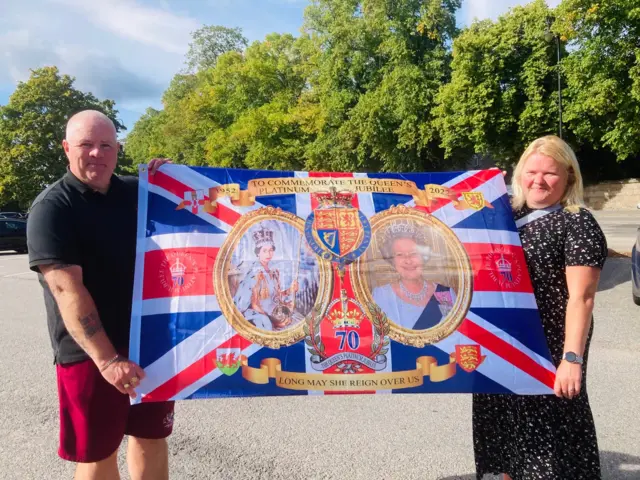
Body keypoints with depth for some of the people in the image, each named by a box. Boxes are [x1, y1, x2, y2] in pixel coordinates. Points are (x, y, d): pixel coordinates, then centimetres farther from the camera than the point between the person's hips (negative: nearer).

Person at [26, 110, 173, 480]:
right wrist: (106, 359, -27)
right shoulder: (52, 207, -10)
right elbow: (67, 288, -20)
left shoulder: (139, 192, 5)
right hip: (90, 353, -4)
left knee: (152, 437, 17)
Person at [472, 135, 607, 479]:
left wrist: (572, 358, -24)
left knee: (545, 429, 3)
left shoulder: (578, 224, -11)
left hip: (547, 350, -6)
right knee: (507, 422, 19)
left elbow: (581, 297, -17)